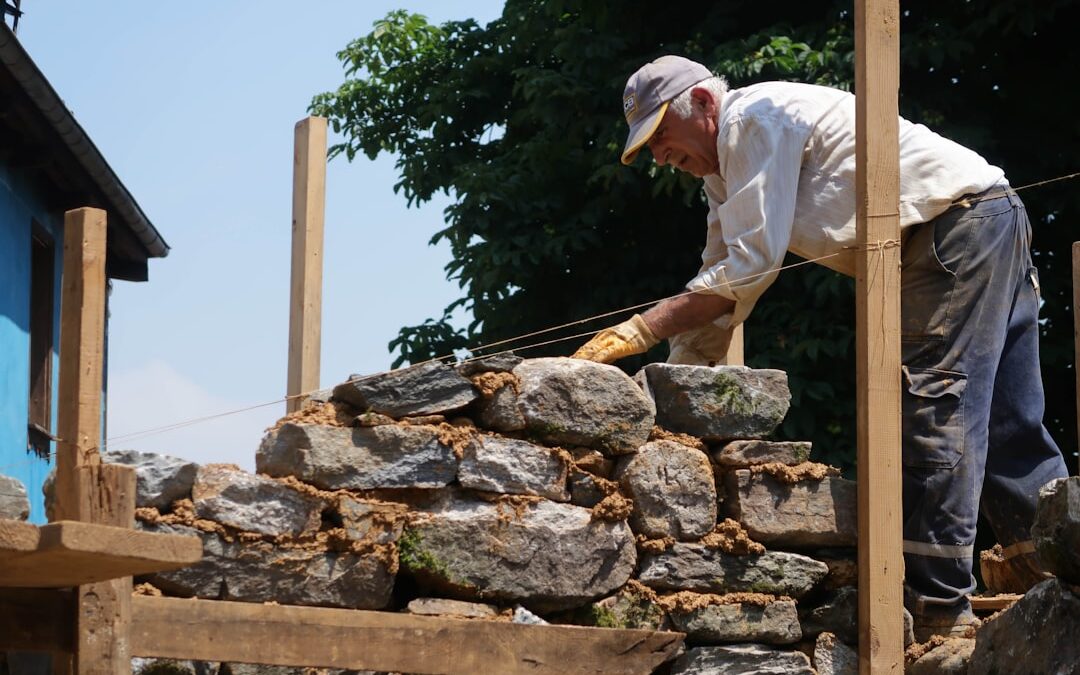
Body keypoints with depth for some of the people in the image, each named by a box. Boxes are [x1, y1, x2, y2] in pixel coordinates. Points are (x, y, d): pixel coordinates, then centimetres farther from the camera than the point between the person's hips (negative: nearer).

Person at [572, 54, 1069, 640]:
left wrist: (642, 329, -18)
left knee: (933, 405, -12)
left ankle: (937, 609, -13)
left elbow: (750, 265, -18)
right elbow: (720, 284, 20)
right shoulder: (725, 171, 19)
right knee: (1007, 430, 8)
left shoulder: (754, 119, -12)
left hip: (961, 216, -10)